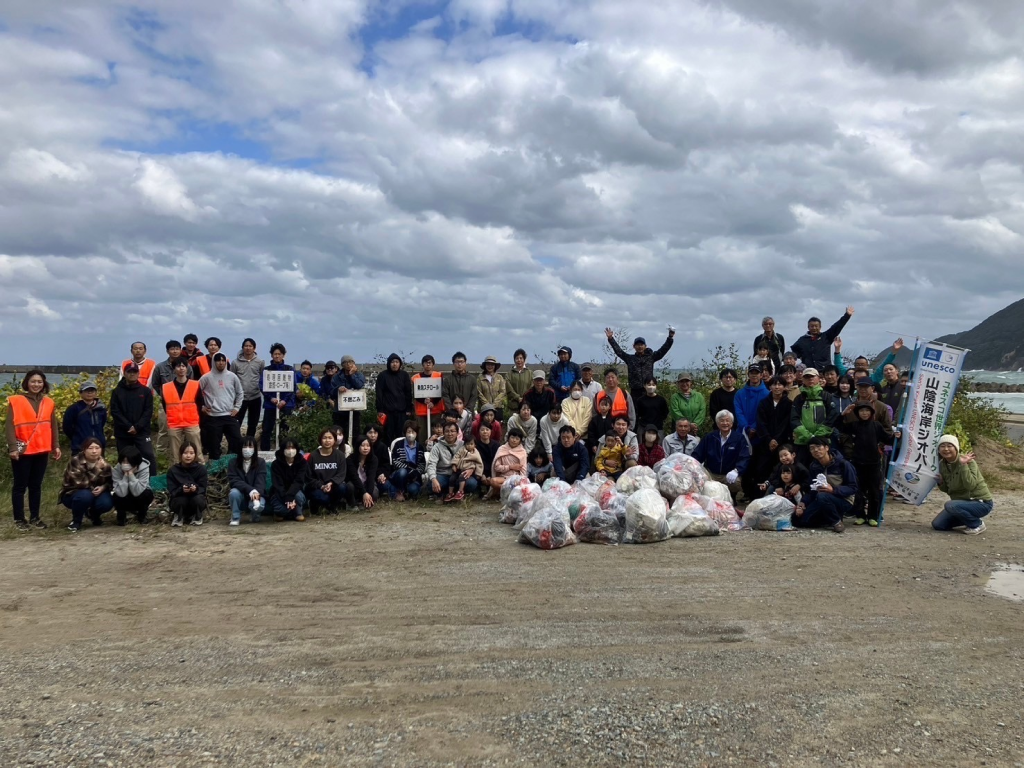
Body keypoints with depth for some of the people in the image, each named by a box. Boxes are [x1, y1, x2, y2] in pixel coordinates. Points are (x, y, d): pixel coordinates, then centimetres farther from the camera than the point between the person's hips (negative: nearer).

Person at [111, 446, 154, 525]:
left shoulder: (144, 468, -26)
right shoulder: (116, 469, -23)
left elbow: (137, 492, -35)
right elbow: (121, 493, -32)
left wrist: (131, 474, -37)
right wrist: (125, 475, -34)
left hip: (139, 500, 0)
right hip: (125, 501, 0)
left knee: (147, 494, -32)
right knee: (117, 497, -31)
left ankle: (142, 515, -1)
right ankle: (122, 516, 1)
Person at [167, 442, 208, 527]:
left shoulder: (201, 468, -8)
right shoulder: (173, 470, -9)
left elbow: (203, 488, -10)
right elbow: (172, 491, -12)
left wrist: (196, 489, -35)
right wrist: (181, 490, -35)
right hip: (179, 497, 0)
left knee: (198, 499, -33)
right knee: (181, 501, -34)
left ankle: (197, 517, 1)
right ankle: (178, 517, 1)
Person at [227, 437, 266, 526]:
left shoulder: (260, 462, -4)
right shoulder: (233, 462, -4)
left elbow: (261, 482, -15)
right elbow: (233, 481, -15)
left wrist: (256, 493, -38)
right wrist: (250, 490, -32)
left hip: (256, 495, -1)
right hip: (241, 496, 1)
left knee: (259, 505, -34)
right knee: (234, 492, -32)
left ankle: (254, 514, 6)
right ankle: (235, 518, -7)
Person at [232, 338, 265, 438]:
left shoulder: (260, 362, 2)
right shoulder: (235, 362, -1)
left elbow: (264, 379, 7)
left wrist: (263, 390, -1)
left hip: (255, 397, 2)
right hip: (240, 397, -2)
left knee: (252, 424, 11)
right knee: (236, 424, -2)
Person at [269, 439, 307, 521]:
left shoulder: (302, 462, -10)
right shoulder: (276, 464, -13)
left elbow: (299, 481, -20)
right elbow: (277, 484, -19)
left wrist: (290, 496, -36)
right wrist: (286, 499, -36)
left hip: (295, 492, 1)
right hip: (280, 493, 0)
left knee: (298, 496, -36)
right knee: (279, 507, -33)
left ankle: (298, 513, -4)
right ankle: (281, 512, 5)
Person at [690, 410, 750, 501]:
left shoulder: (739, 438, 2)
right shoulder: (709, 437, 10)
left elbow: (744, 459, -8)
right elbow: (697, 455, 7)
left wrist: (736, 470, -28)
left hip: (729, 475, -1)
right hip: (710, 474, 1)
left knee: (736, 483, -32)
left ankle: (731, 498, 0)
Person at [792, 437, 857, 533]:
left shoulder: (843, 464, -13)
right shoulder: (813, 467, 4)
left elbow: (853, 488, -13)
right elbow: (811, 489, 3)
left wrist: (833, 489, -29)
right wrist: (802, 502, -16)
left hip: (844, 501, -6)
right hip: (822, 500, 6)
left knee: (822, 496, -38)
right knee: (797, 518, -13)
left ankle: (837, 521, -13)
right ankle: (830, 519, 7)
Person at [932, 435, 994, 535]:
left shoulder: (968, 461, -20)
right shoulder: (942, 465, -2)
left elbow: (970, 485, -34)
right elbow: (947, 489, 8)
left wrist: (963, 464, -38)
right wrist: (940, 482, -13)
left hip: (981, 502, -7)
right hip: (962, 501, 7)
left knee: (950, 505, -33)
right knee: (937, 524, -3)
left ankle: (977, 524, -7)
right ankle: (967, 522, 18)